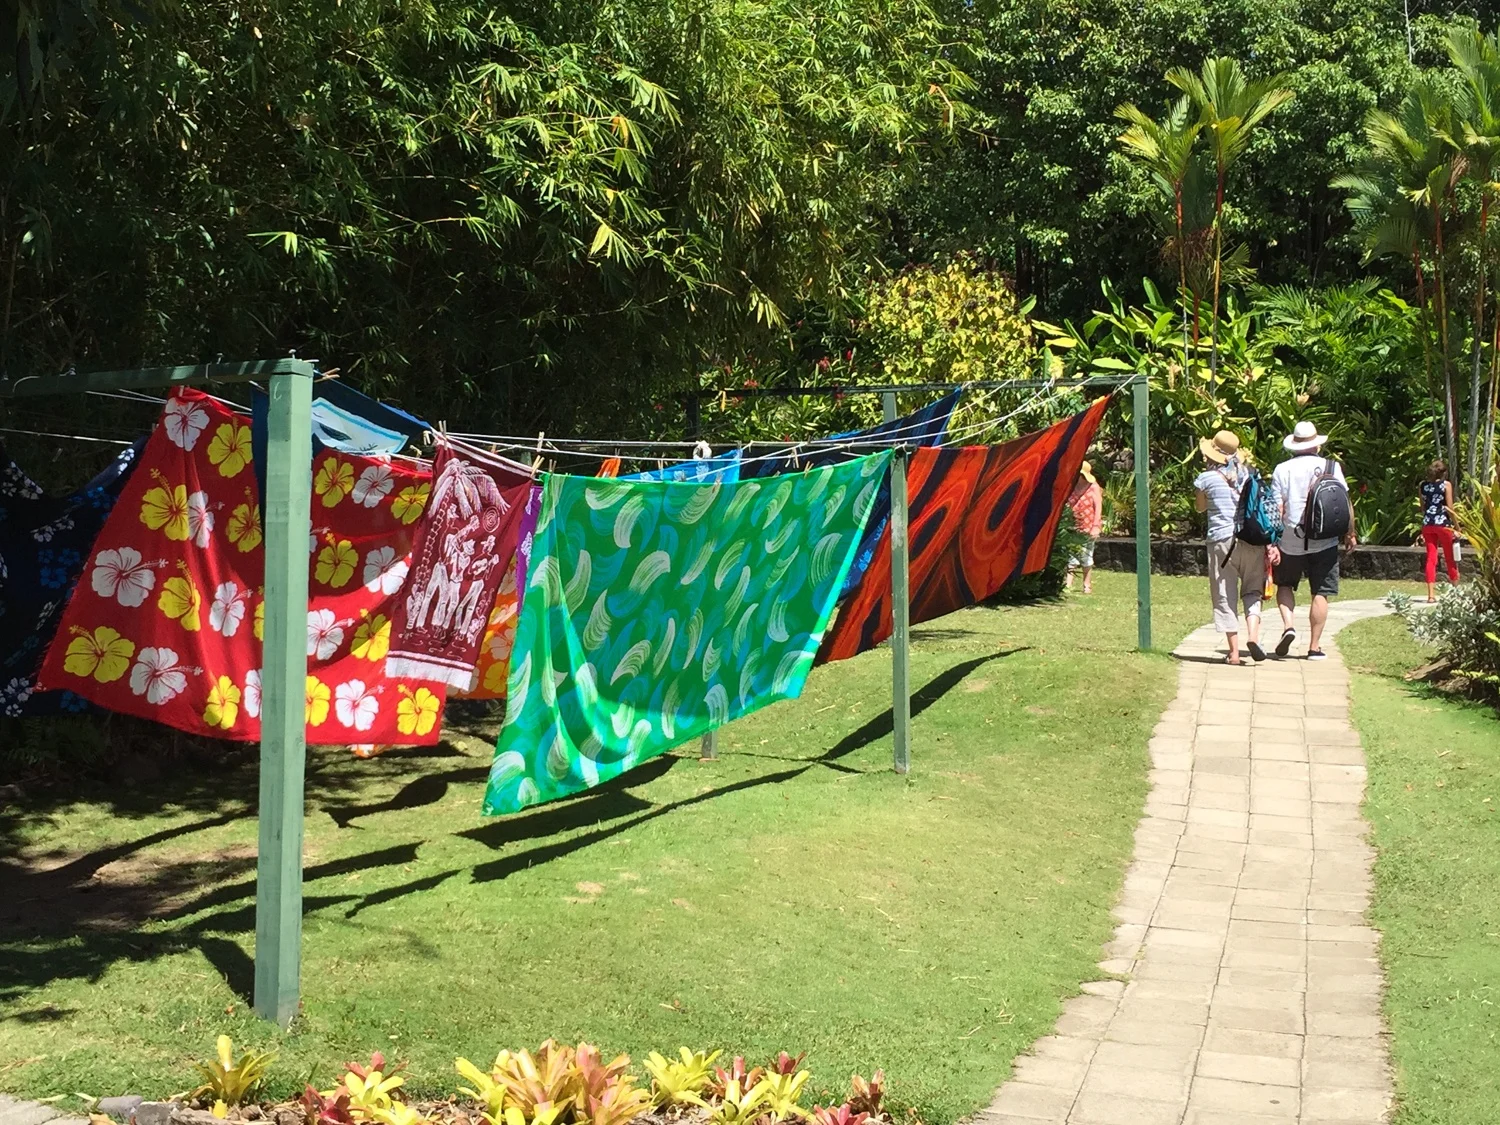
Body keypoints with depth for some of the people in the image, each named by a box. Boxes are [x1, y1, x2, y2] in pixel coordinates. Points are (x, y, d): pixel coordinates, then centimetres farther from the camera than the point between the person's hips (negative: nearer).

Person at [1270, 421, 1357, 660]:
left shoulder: (1282, 470, 0)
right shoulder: (1331, 467, 1)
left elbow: (1276, 509, -4)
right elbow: (1346, 503, 1)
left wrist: (1272, 543, -3)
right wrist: (1350, 533, 13)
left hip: (1290, 541, 0)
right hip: (1324, 542, 0)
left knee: (1285, 585, 19)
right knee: (1320, 593, 5)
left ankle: (1288, 626, -3)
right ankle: (1315, 647, 5)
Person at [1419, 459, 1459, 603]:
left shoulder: (1423, 485, 7)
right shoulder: (1446, 485, -5)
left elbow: (1422, 508, 10)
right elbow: (1450, 507, -8)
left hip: (1427, 524, 3)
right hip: (1443, 523, -3)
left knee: (1431, 558, 3)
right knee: (1450, 558, 11)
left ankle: (1431, 594, -4)